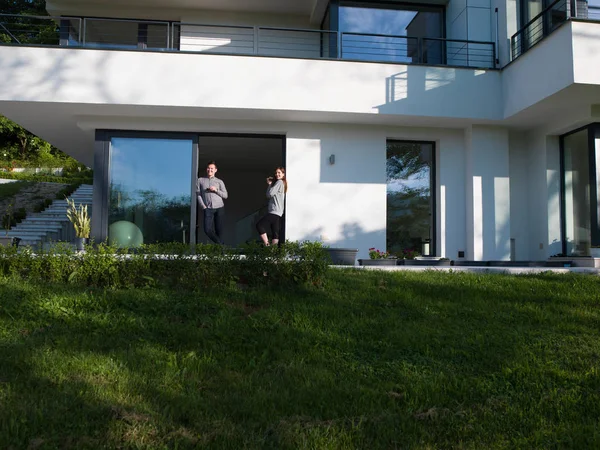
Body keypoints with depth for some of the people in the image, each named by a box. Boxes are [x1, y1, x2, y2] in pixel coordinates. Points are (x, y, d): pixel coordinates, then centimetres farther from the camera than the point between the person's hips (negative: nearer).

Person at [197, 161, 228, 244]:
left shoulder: (219, 181, 12)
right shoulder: (200, 180, 11)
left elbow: (225, 195, 10)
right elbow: (198, 194, 7)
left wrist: (216, 190, -7)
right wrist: (203, 207, -4)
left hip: (219, 208, 0)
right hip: (208, 209, 0)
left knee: (219, 230, -1)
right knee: (207, 230, -11)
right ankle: (220, 244, 8)